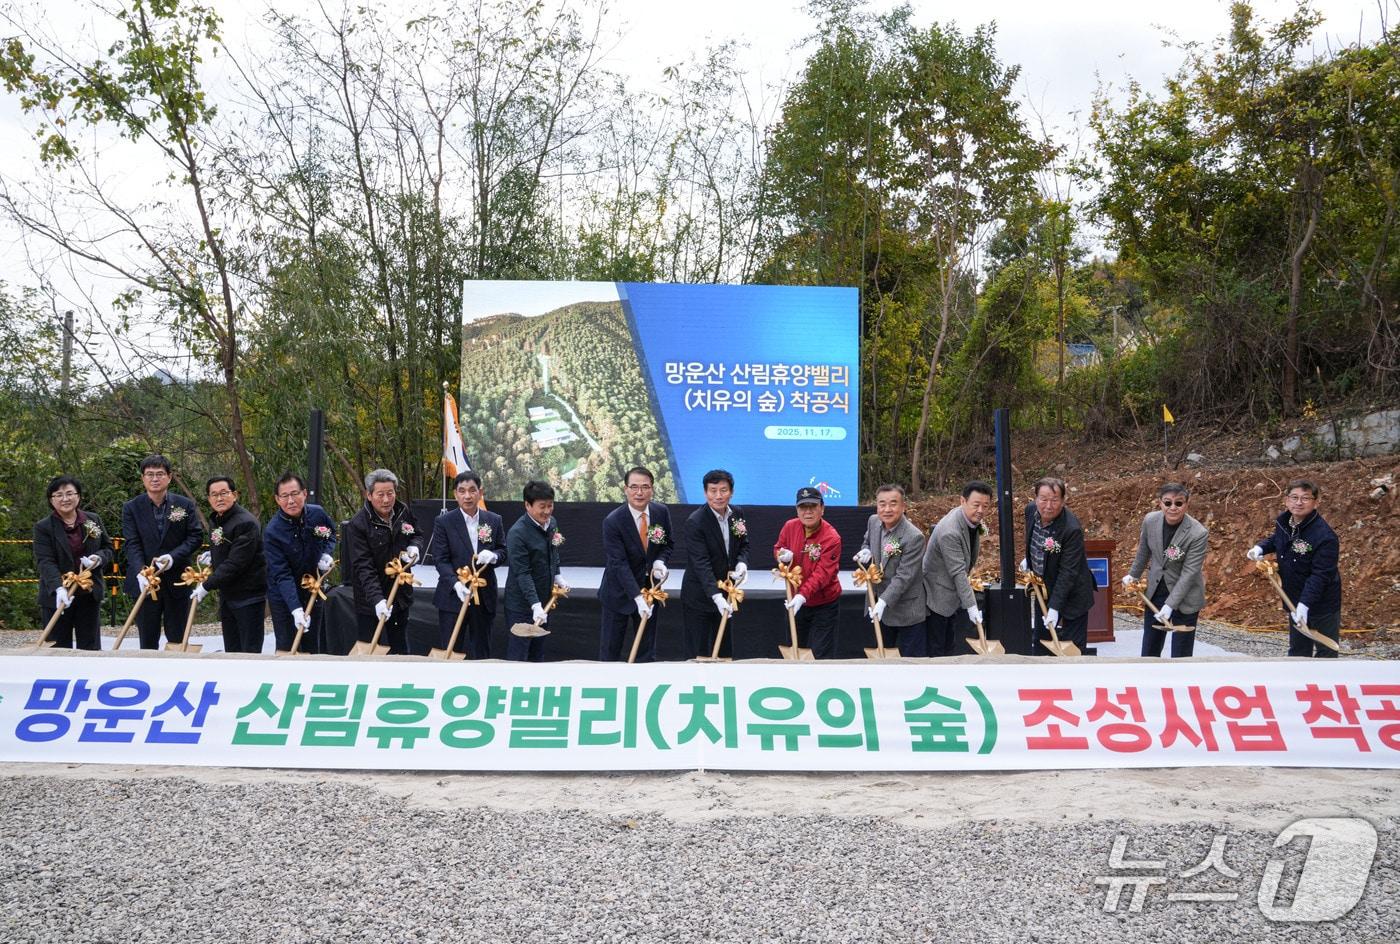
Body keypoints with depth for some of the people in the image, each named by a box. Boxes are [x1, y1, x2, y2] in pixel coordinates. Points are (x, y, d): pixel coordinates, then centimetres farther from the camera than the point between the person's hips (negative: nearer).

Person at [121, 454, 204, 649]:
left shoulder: (185, 505, 2)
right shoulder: (131, 508, 1)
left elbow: (196, 536, -1)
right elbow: (131, 544, -7)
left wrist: (174, 556, -17)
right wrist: (140, 572, -23)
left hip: (177, 582, 0)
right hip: (145, 582, 0)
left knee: (177, 640, 8)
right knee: (147, 640, 9)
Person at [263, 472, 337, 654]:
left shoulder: (317, 513, -12)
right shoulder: (272, 531, -24)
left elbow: (331, 534, 12)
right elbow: (282, 575, -28)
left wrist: (327, 553, -9)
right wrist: (296, 609, -37)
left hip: (314, 591, 4)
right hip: (284, 598, -4)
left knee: (313, 647, 14)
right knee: (287, 649, -4)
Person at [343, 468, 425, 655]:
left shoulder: (404, 512, -1)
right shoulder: (357, 525, -19)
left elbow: (417, 535, 18)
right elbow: (363, 568, -23)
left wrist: (415, 547, -6)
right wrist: (377, 599, -34)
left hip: (401, 596, 6)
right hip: (371, 602, -5)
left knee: (401, 650, 17)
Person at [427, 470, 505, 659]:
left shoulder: (494, 520, 3)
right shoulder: (443, 522, -6)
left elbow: (503, 550, 10)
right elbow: (440, 559, -9)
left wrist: (493, 555, -15)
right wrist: (456, 583, -25)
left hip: (485, 596, 3)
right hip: (453, 595, -3)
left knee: (481, 650, 12)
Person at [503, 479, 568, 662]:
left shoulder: (551, 523, 2)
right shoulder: (517, 533, -22)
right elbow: (522, 573, -25)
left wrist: (557, 576, 11)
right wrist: (535, 605, -31)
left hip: (545, 599, 8)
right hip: (522, 603, -7)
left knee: (538, 653, 17)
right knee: (518, 654, -1)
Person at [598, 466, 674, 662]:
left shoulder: (661, 512, -6)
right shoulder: (613, 521, -21)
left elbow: (668, 543, 9)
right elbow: (619, 563, -25)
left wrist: (660, 561, -14)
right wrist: (637, 597, -34)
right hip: (620, 592, -4)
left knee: (647, 650, 11)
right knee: (610, 650, 5)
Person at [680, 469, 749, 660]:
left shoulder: (738, 514, -1)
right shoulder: (695, 522, -21)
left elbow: (744, 545, 12)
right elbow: (701, 564, -26)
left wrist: (742, 563, -12)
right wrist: (716, 596, -35)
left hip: (725, 593, 6)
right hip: (699, 596, -6)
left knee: (725, 651, 13)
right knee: (697, 653, 1)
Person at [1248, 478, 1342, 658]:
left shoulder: (1324, 536, -28)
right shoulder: (1283, 522, -4)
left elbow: (1320, 575, -30)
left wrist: (1305, 604, -36)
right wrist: (1260, 548, 1)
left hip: (1321, 603, -7)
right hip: (1295, 601, 7)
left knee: (1326, 652, 8)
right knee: (1297, 650, 21)